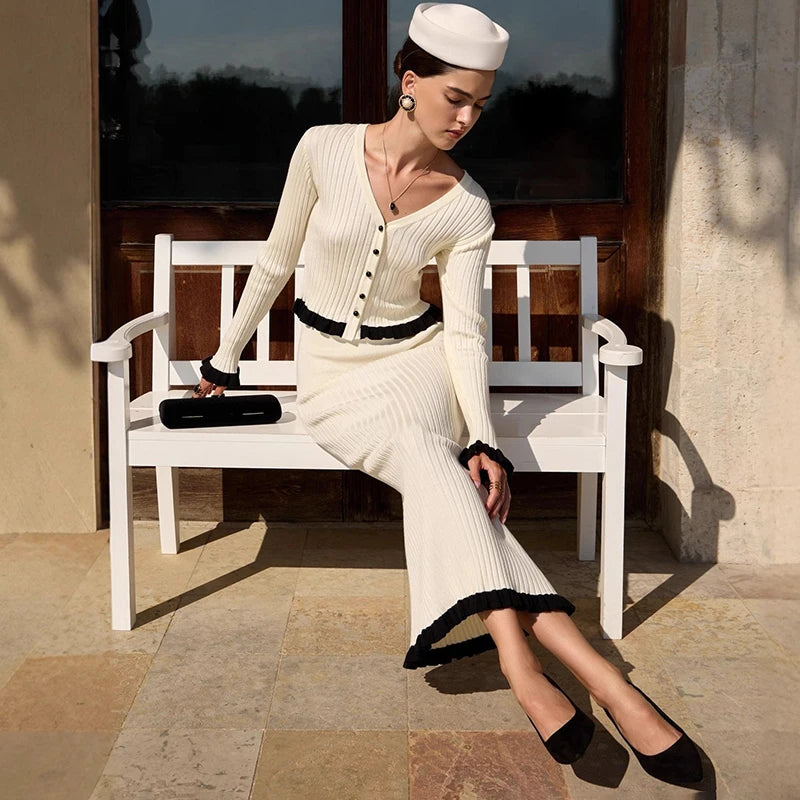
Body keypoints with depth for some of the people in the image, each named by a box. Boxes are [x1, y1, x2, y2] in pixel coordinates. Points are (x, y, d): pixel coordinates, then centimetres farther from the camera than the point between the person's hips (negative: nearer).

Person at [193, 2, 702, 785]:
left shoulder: (468, 207, -6)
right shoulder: (324, 149, -8)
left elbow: (464, 329, -7)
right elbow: (275, 262, 4)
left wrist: (484, 440, -21)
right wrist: (224, 360, 13)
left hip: (414, 360, 1)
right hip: (331, 374, -1)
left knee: (434, 470, -34)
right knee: (430, 458, -32)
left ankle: (519, 663, -41)